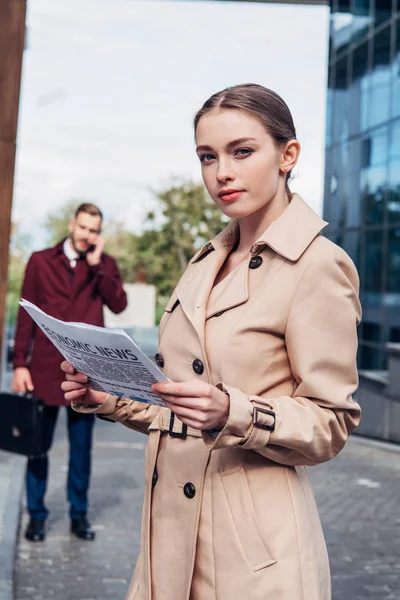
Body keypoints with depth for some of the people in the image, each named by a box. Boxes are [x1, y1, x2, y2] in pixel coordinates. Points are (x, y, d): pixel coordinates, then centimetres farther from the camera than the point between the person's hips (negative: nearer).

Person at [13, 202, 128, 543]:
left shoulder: (105, 265, 8)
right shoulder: (41, 261, 5)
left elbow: (118, 304, -9)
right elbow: (26, 315, 2)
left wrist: (96, 264, -12)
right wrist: (20, 364, -4)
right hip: (45, 367, -1)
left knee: (82, 447, 9)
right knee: (39, 444, 6)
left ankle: (79, 514, 20)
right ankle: (37, 514, 18)